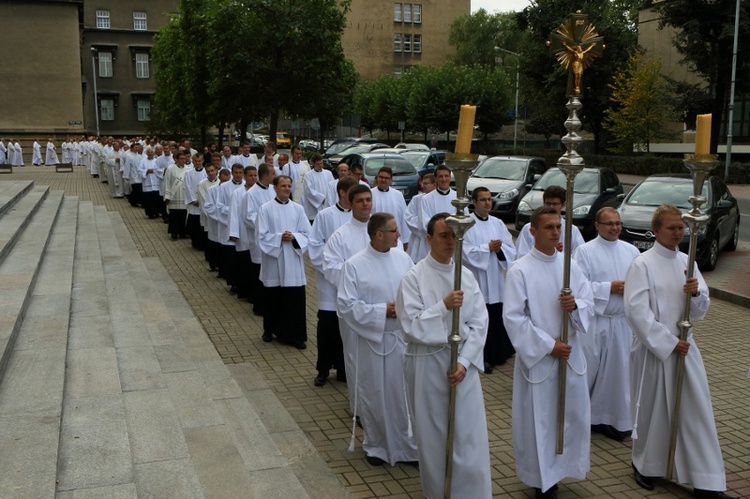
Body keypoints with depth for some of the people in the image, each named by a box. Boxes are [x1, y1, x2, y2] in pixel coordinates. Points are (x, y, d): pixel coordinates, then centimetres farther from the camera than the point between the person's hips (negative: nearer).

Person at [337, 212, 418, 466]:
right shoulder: (355, 265, -11)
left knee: (406, 393, 7)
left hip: (403, 337, 3)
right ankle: (375, 446, 31)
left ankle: (410, 444, 24)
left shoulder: (403, 259, 1)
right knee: (375, 396, 11)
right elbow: (345, 306, -13)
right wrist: (382, 311, -17)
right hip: (373, 339, -3)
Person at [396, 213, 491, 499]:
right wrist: (443, 306, -24)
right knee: (433, 436, 10)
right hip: (427, 364, -3)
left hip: (463, 361, 3)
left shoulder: (467, 276, 3)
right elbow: (410, 326, -15)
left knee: (470, 435, 3)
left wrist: (464, 362, -9)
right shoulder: (413, 277, -9)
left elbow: (479, 323, 0)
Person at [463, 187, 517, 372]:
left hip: (496, 281, 5)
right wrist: (488, 248, -12)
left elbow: (511, 249, 8)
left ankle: (497, 355, 24)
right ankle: (483, 358, 7)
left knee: (497, 318, 8)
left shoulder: (498, 224, 11)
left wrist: (499, 248, -12)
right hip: (476, 281, -5)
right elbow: (467, 252, -14)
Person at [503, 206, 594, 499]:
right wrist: (548, 345, -17)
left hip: (570, 355, 5)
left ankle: (558, 469, 36)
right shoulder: (520, 271, -11)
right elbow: (513, 318, -15)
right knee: (539, 422, 5)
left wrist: (575, 305, -18)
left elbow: (589, 307, 6)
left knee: (573, 416, 13)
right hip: (537, 358, -5)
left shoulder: (570, 266, 5)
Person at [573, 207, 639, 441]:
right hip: (593, 321, -5)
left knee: (618, 370, 10)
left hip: (622, 322, 5)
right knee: (587, 369, 0)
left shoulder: (631, 251, 10)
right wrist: (609, 288, -17)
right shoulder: (585, 251, -6)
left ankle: (608, 418, 24)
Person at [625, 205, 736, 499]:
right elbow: (636, 311, -16)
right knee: (652, 410, 9)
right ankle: (644, 466, 32)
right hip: (654, 348, -5)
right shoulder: (643, 264, -11)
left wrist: (696, 293, -14)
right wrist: (668, 343, -17)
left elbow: (701, 310, 9)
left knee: (698, 411, 5)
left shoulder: (686, 262, 6)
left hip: (684, 346, 5)